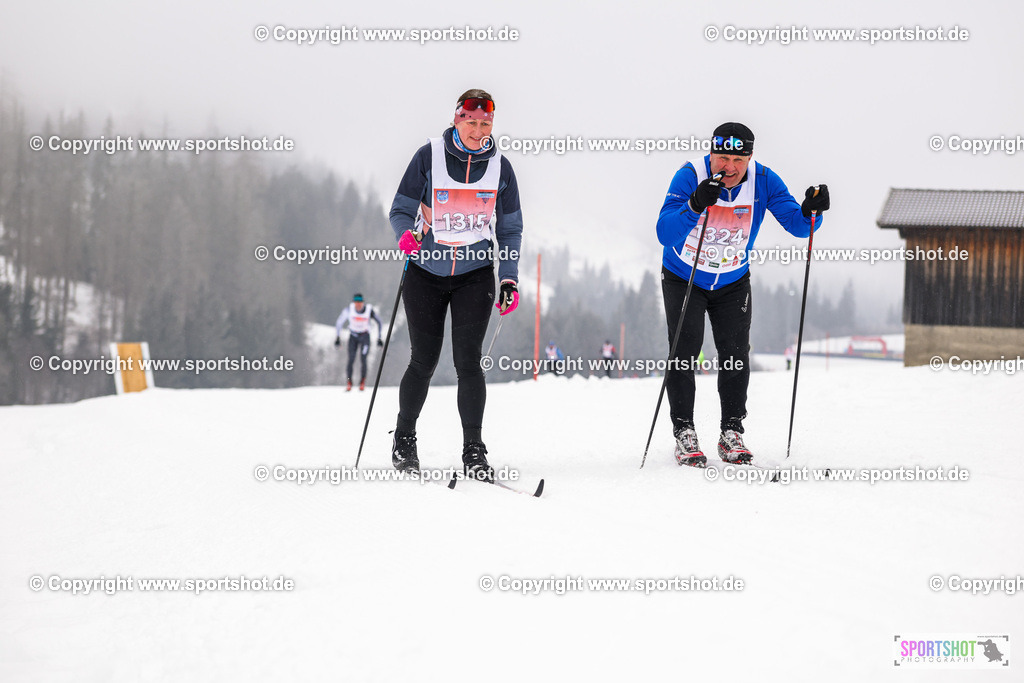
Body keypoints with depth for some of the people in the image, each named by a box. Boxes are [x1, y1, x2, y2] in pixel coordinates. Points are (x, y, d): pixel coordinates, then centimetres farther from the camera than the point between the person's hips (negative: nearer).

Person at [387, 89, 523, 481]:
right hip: (426, 272, -1)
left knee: (468, 361, -10)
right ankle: (403, 440, 24)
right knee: (424, 361, 2)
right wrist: (407, 233, -23)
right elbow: (402, 209, 0)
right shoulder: (429, 156, -4)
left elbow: (510, 229, 10)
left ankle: (474, 451, -6)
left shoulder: (500, 167, 2)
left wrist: (510, 279, 0)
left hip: (475, 275, 1)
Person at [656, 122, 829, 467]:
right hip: (684, 278, -2)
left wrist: (810, 211, -43)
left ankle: (732, 433, 11)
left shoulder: (763, 180, -19)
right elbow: (665, 234, -38)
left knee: (735, 355, -2)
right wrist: (695, 205, -55)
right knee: (684, 352, -11)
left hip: (733, 281, 2)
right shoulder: (690, 176, -28)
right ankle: (684, 433, -2)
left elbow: (798, 224, -20)